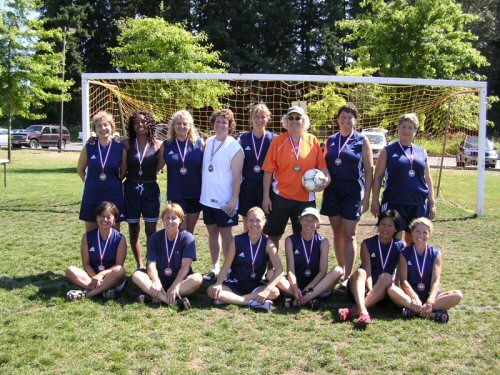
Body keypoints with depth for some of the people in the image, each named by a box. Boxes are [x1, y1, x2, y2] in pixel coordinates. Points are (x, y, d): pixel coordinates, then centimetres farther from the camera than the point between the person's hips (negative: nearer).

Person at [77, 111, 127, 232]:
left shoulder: (120, 149, -3)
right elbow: (80, 169, 13)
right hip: (91, 198, 1)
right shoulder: (89, 148, -1)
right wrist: (90, 184, 9)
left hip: (114, 198, -1)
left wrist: (113, 184, 5)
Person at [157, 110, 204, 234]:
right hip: (176, 194, -1)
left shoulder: (199, 143, -1)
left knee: (190, 231, 13)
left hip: (196, 193, 1)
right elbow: (159, 166, 10)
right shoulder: (166, 145, 1)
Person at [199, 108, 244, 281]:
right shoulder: (209, 142, 6)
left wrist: (234, 199, -18)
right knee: (212, 232, 13)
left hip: (225, 200, -6)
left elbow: (237, 175, -14)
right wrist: (202, 191, 11)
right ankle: (215, 267, 25)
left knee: (225, 233, 3)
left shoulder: (234, 147, -12)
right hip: (208, 198, 6)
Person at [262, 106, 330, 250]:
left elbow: (322, 166, 7)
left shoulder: (312, 141, 3)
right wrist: (266, 196, -7)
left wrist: (326, 178, -14)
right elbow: (268, 171, -3)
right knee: (273, 235, 7)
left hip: (306, 198, 2)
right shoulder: (278, 141, -2)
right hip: (280, 196, -1)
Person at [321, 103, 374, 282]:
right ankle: (341, 271, 20)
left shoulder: (362, 141, 0)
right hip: (332, 191, 4)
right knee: (337, 232, 9)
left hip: (353, 191, -4)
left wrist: (366, 196, -7)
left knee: (349, 235, -5)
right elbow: (324, 166, 14)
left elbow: (369, 171, -2)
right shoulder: (331, 140, 10)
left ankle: (348, 276, -2)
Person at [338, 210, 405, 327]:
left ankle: (353, 311, -46)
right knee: (360, 272, -31)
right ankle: (363, 312, -57)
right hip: (364, 286, 0)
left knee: (386, 277, -31)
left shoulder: (400, 247, 4)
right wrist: (370, 291, -28)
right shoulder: (367, 244, -1)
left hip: (384, 291, 0)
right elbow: (367, 272, -12)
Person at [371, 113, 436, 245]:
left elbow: (428, 179, 15)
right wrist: (375, 201, -4)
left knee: (413, 241, 11)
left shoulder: (421, 152, 12)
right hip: (395, 203, -3)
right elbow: (378, 177, 3)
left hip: (419, 204, 3)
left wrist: (432, 203, 12)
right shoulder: (388, 151, 3)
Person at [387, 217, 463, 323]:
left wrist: (430, 301, -27)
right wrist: (414, 298, -27)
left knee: (458, 295, -26)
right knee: (391, 290, -33)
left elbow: (435, 281, -9)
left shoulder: (436, 254, 2)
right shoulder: (405, 253, 1)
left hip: (430, 294, 1)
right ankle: (434, 312, -38)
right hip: (411, 294, -1)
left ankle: (413, 310, -34)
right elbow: (403, 280, -9)